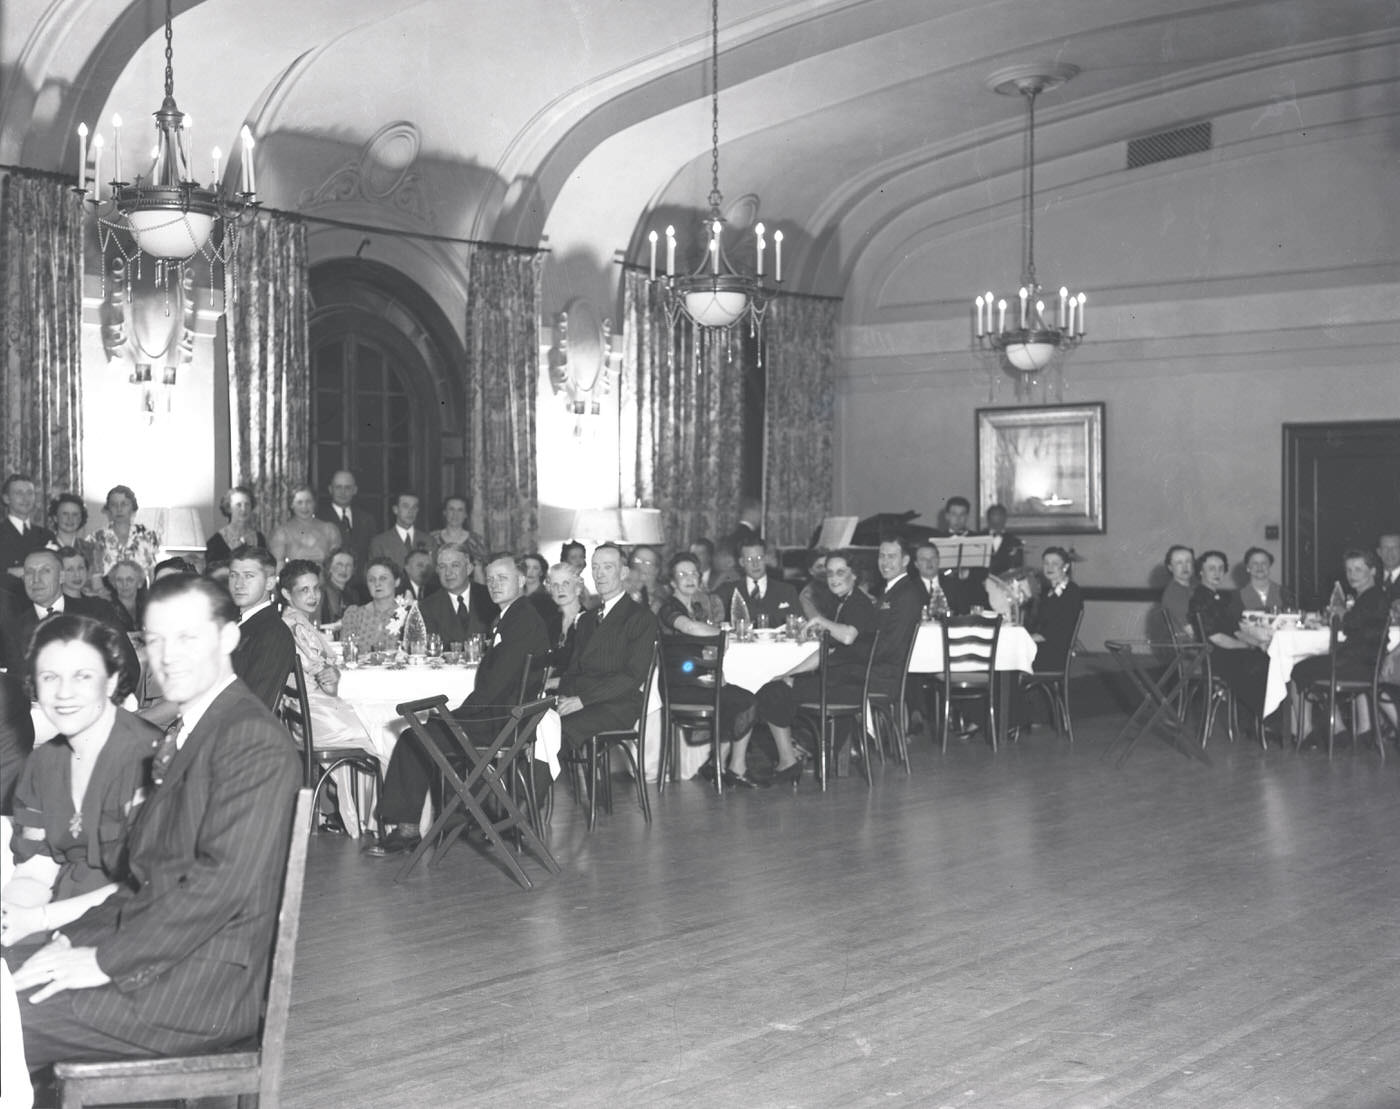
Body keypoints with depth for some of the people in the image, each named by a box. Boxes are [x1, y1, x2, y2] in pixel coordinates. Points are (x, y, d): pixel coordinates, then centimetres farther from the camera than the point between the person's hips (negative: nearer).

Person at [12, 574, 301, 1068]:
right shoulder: (182, 736, 17)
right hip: (157, 957, 9)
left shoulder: (256, 744, -14)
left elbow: (222, 882, -21)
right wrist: (78, 937, 2)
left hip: (205, 987, -9)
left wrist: (105, 960, -17)